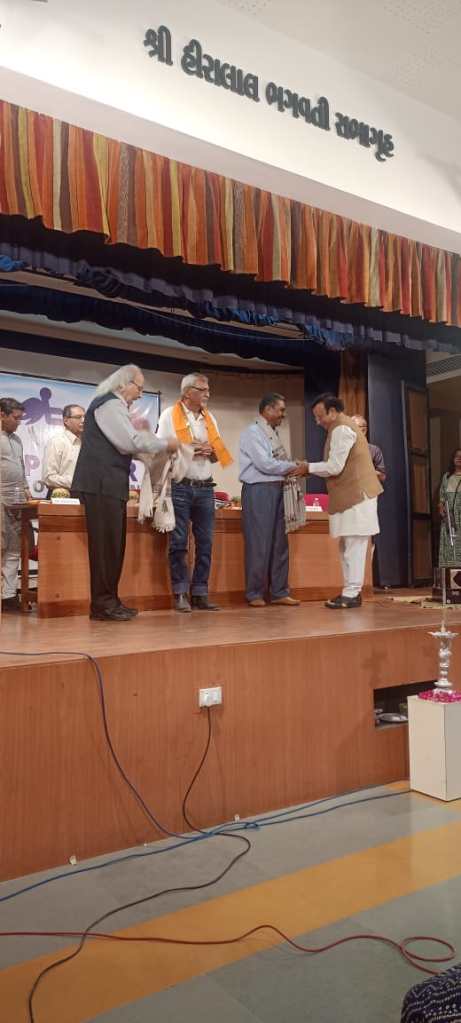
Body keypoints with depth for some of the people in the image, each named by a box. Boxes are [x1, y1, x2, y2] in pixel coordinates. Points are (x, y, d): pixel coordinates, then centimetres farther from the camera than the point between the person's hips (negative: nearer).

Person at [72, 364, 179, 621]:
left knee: (114, 544, 10)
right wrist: (166, 444, -4)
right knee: (105, 544, -8)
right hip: (102, 485, -10)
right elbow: (131, 442, -15)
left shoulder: (114, 406, 24)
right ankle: (103, 604, -4)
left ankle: (109, 601, 16)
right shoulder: (110, 404, -8)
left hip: (110, 485, 10)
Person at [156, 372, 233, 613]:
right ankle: (181, 594, 3)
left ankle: (200, 594, 10)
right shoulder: (170, 415, 1)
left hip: (205, 488, 5)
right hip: (179, 487, -5)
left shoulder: (210, 419, 16)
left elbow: (219, 455, 17)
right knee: (178, 543, -3)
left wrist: (209, 450, -4)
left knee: (205, 543, 4)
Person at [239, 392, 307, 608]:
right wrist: (295, 467, -9)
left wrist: (296, 467, -4)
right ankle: (255, 594, 7)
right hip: (258, 491, -8)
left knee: (279, 542, 9)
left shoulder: (273, 434, 18)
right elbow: (265, 464, -15)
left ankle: (279, 592, 16)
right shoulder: (253, 432, -7)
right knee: (258, 544, -3)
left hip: (276, 491, 8)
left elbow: (281, 462, 15)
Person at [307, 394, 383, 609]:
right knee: (348, 546, 12)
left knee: (354, 545, -8)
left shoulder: (342, 429, -14)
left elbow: (334, 467, -18)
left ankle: (352, 594, -5)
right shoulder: (342, 427, 19)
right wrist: (311, 469, 9)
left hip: (356, 495, -11)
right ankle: (351, 591, 17)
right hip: (350, 495, 11)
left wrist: (309, 467, -7)